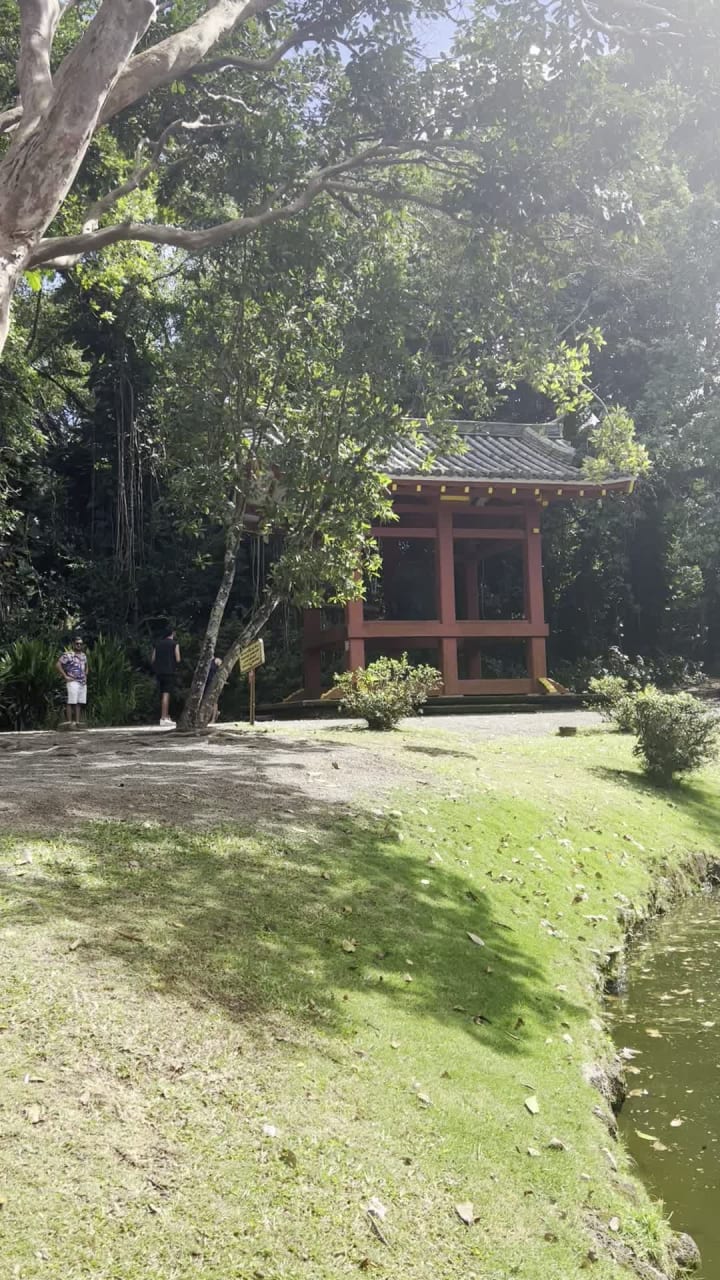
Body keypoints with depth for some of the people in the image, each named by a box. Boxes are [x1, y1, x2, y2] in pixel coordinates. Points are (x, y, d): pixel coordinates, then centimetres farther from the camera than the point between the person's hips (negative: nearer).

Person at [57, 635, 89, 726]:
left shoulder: (83, 655, 16)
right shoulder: (68, 655, -7)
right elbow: (58, 664, -12)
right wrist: (65, 676, -13)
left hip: (83, 683, 7)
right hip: (73, 682, -7)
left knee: (80, 703, 5)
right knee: (71, 702, -10)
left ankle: (77, 722, 8)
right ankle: (69, 722, -9)